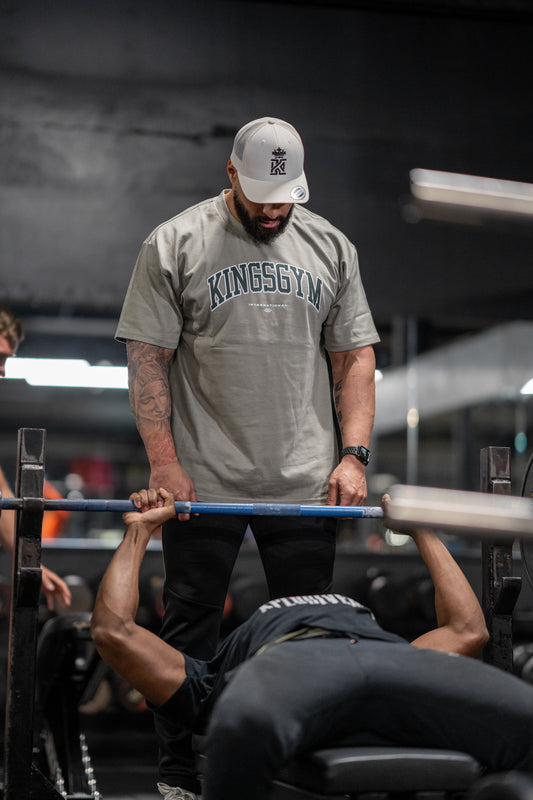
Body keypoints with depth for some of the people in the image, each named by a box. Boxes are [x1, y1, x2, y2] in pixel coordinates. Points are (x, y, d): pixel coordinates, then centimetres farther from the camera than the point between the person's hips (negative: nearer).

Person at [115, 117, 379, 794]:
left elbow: (354, 357, 9)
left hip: (306, 482, 3)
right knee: (190, 631, 3)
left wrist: (354, 455, -2)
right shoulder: (176, 244, -2)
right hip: (203, 482, -3)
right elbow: (148, 360, -4)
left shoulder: (330, 247, 8)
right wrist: (163, 462, -13)